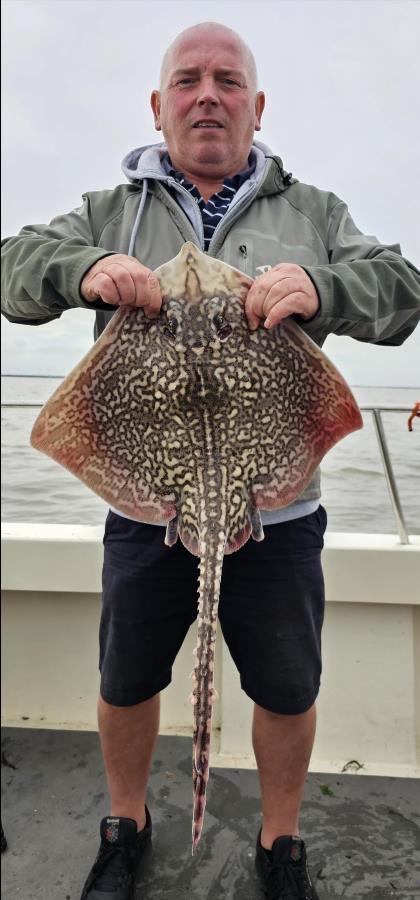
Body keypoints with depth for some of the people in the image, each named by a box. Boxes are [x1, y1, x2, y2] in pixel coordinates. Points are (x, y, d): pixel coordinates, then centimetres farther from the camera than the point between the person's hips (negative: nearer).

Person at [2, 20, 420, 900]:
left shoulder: (314, 211, 7)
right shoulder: (109, 210, 8)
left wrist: (321, 287, -24)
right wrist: (82, 269, -22)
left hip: (277, 511, 0)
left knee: (288, 692, 15)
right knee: (127, 682, 18)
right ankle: (126, 825, 47)